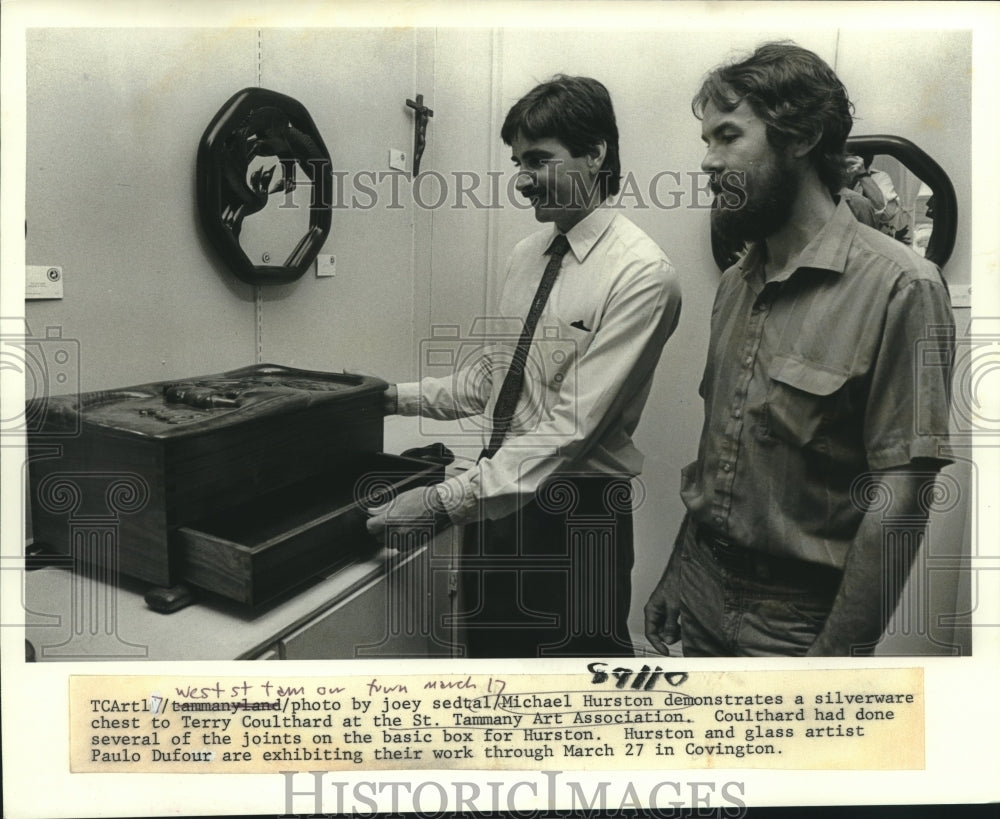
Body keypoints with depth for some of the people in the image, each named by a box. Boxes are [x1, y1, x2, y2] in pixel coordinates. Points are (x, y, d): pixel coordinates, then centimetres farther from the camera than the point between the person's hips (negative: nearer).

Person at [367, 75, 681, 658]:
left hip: (577, 517, -7)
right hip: (497, 499, 7)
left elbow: (573, 423, -23)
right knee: (489, 649, 21)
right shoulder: (528, 254, 8)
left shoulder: (642, 274, -17)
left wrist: (446, 501, -25)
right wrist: (399, 398, 8)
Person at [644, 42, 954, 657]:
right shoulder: (735, 285, 6)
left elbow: (900, 496, -19)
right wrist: (677, 573, 10)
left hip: (796, 623, -6)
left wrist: (838, 652, -19)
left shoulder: (899, 287, -16)